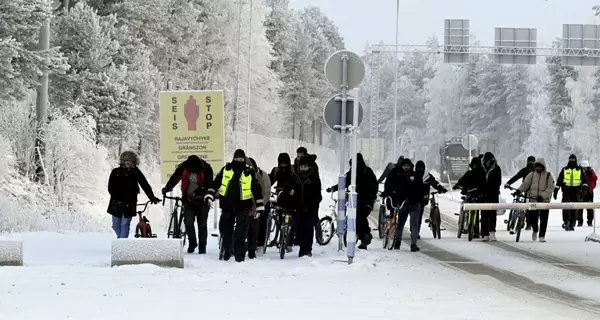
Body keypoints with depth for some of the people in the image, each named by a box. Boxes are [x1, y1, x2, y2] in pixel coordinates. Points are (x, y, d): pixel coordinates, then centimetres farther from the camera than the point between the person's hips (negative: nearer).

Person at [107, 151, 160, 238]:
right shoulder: (116, 172, 3)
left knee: (125, 224, -8)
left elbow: (145, 185, 0)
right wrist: (117, 198, -15)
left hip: (129, 204, -1)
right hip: (117, 203, 1)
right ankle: (120, 237, 34)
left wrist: (152, 197, -12)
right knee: (116, 225, 8)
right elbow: (111, 187, -2)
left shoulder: (136, 172, 4)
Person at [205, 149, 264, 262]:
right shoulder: (226, 169, 5)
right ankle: (226, 250, 22)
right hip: (227, 205, 2)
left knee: (241, 231, -2)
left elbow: (256, 189, 5)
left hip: (243, 206, -2)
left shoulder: (250, 172, 2)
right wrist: (209, 195, 2)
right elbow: (215, 183, 11)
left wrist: (260, 205, 2)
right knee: (225, 228, 7)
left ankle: (240, 254, 2)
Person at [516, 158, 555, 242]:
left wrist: (542, 196, -18)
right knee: (531, 218, -2)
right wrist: (519, 190, -12)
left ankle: (542, 236, 11)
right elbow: (525, 184, 5)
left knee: (543, 219, 0)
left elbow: (550, 189, -6)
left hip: (544, 200, -2)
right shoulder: (531, 175, 8)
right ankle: (535, 230, 27)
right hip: (533, 200, 2)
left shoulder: (548, 175, 0)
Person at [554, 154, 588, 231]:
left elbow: (584, 180, 8)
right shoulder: (564, 169, 9)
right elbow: (559, 180, 13)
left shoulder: (580, 170, 9)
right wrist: (555, 191, 9)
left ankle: (572, 225, 8)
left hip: (576, 192, 1)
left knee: (574, 209, 2)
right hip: (566, 191, -1)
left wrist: (584, 187, -13)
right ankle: (566, 222, -15)